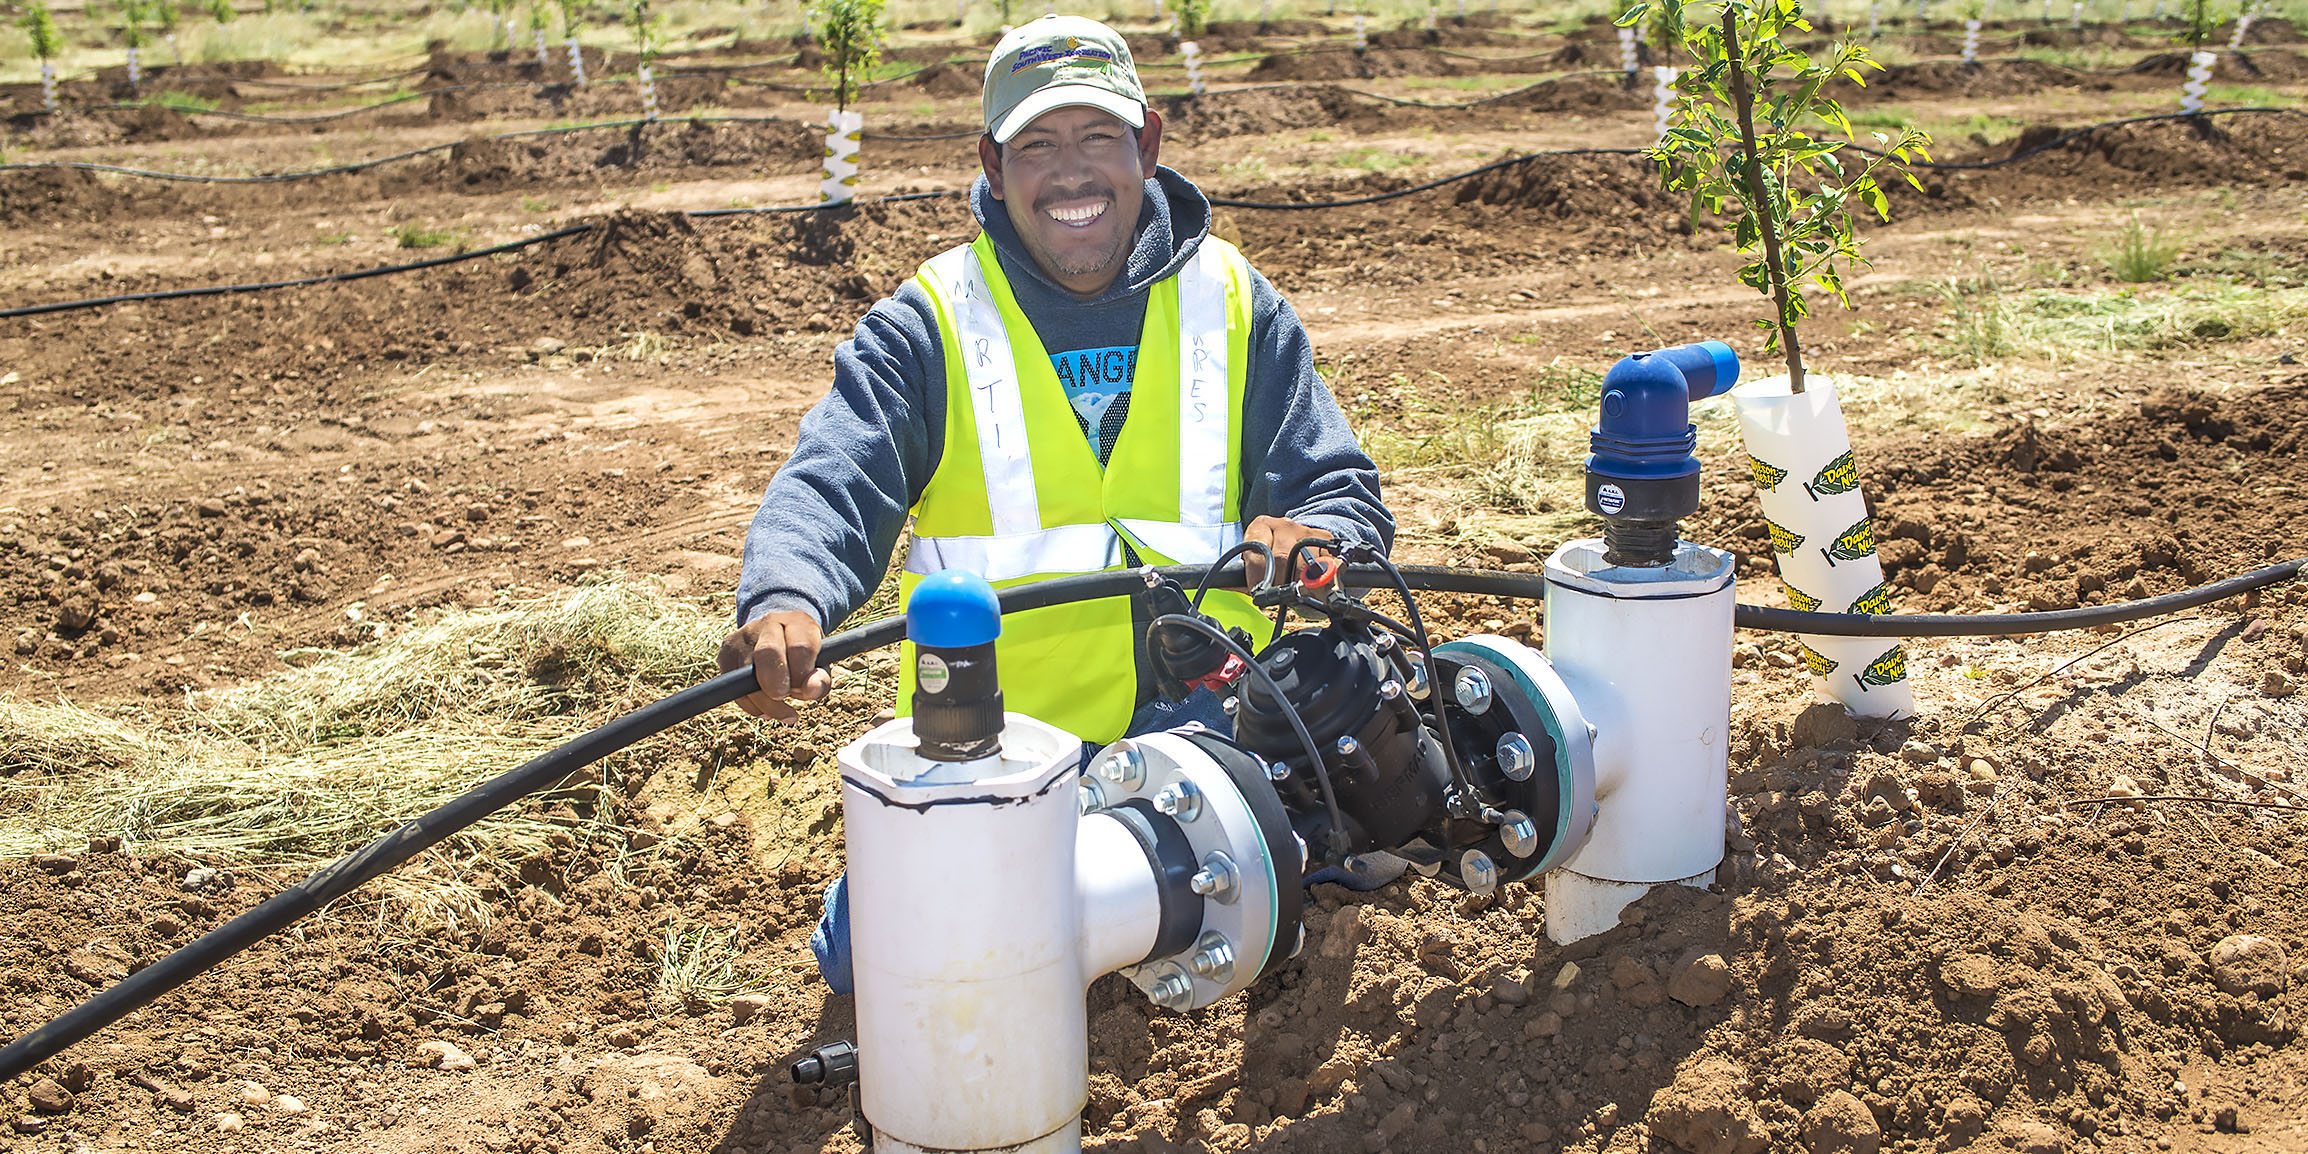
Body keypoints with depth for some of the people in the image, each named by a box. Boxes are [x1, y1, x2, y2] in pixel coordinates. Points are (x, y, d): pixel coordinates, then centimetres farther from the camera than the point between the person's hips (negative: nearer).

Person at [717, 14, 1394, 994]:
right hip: (984, 739, 0)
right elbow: (828, 490, -14)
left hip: (1197, 726, 1)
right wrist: (787, 602, -37)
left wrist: (1313, 538, -22)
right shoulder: (929, 326, -1)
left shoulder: (1235, 307, 5)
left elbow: (1340, 492, 3)